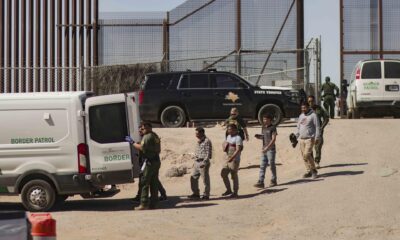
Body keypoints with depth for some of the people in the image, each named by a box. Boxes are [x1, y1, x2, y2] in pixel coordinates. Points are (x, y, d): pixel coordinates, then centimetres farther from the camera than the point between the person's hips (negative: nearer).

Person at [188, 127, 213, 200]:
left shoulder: (207, 141, -13)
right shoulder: (199, 141, 13)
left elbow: (208, 154, -16)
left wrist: (204, 163, -21)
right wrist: (195, 158, 15)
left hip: (203, 163, -9)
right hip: (197, 162, 9)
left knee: (205, 179, 0)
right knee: (193, 178, 10)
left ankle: (206, 195, 8)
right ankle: (196, 194, 20)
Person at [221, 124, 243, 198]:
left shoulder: (238, 138, -13)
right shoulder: (228, 136, 14)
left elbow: (238, 150, -22)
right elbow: (225, 146, 28)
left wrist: (232, 158, -30)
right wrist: (225, 147, 4)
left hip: (235, 160, -9)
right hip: (228, 159, 9)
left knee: (234, 176, -2)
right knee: (223, 174, 9)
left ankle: (235, 193, 8)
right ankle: (229, 190, 22)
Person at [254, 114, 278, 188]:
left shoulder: (273, 128, -9)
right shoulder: (263, 128, 12)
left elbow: (273, 139, -15)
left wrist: (267, 147, -23)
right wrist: (259, 136, 1)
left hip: (271, 149, -7)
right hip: (264, 149, 7)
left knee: (272, 165, 4)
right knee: (262, 166, 1)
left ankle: (273, 181, 16)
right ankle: (260, 182, -2)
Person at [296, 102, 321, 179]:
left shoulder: (313, 115, -7)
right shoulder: (301, 116, 14)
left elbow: (317, 127, -9)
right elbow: (298, 127, 21)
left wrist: (317, 137, -14)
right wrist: (297, 136, 16)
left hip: (310, 139, -7)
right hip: (301, 139, 7)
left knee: (307, 155, -15)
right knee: (304, 156, 5)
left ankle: (314, 170, -1)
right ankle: (309, 171, 13)